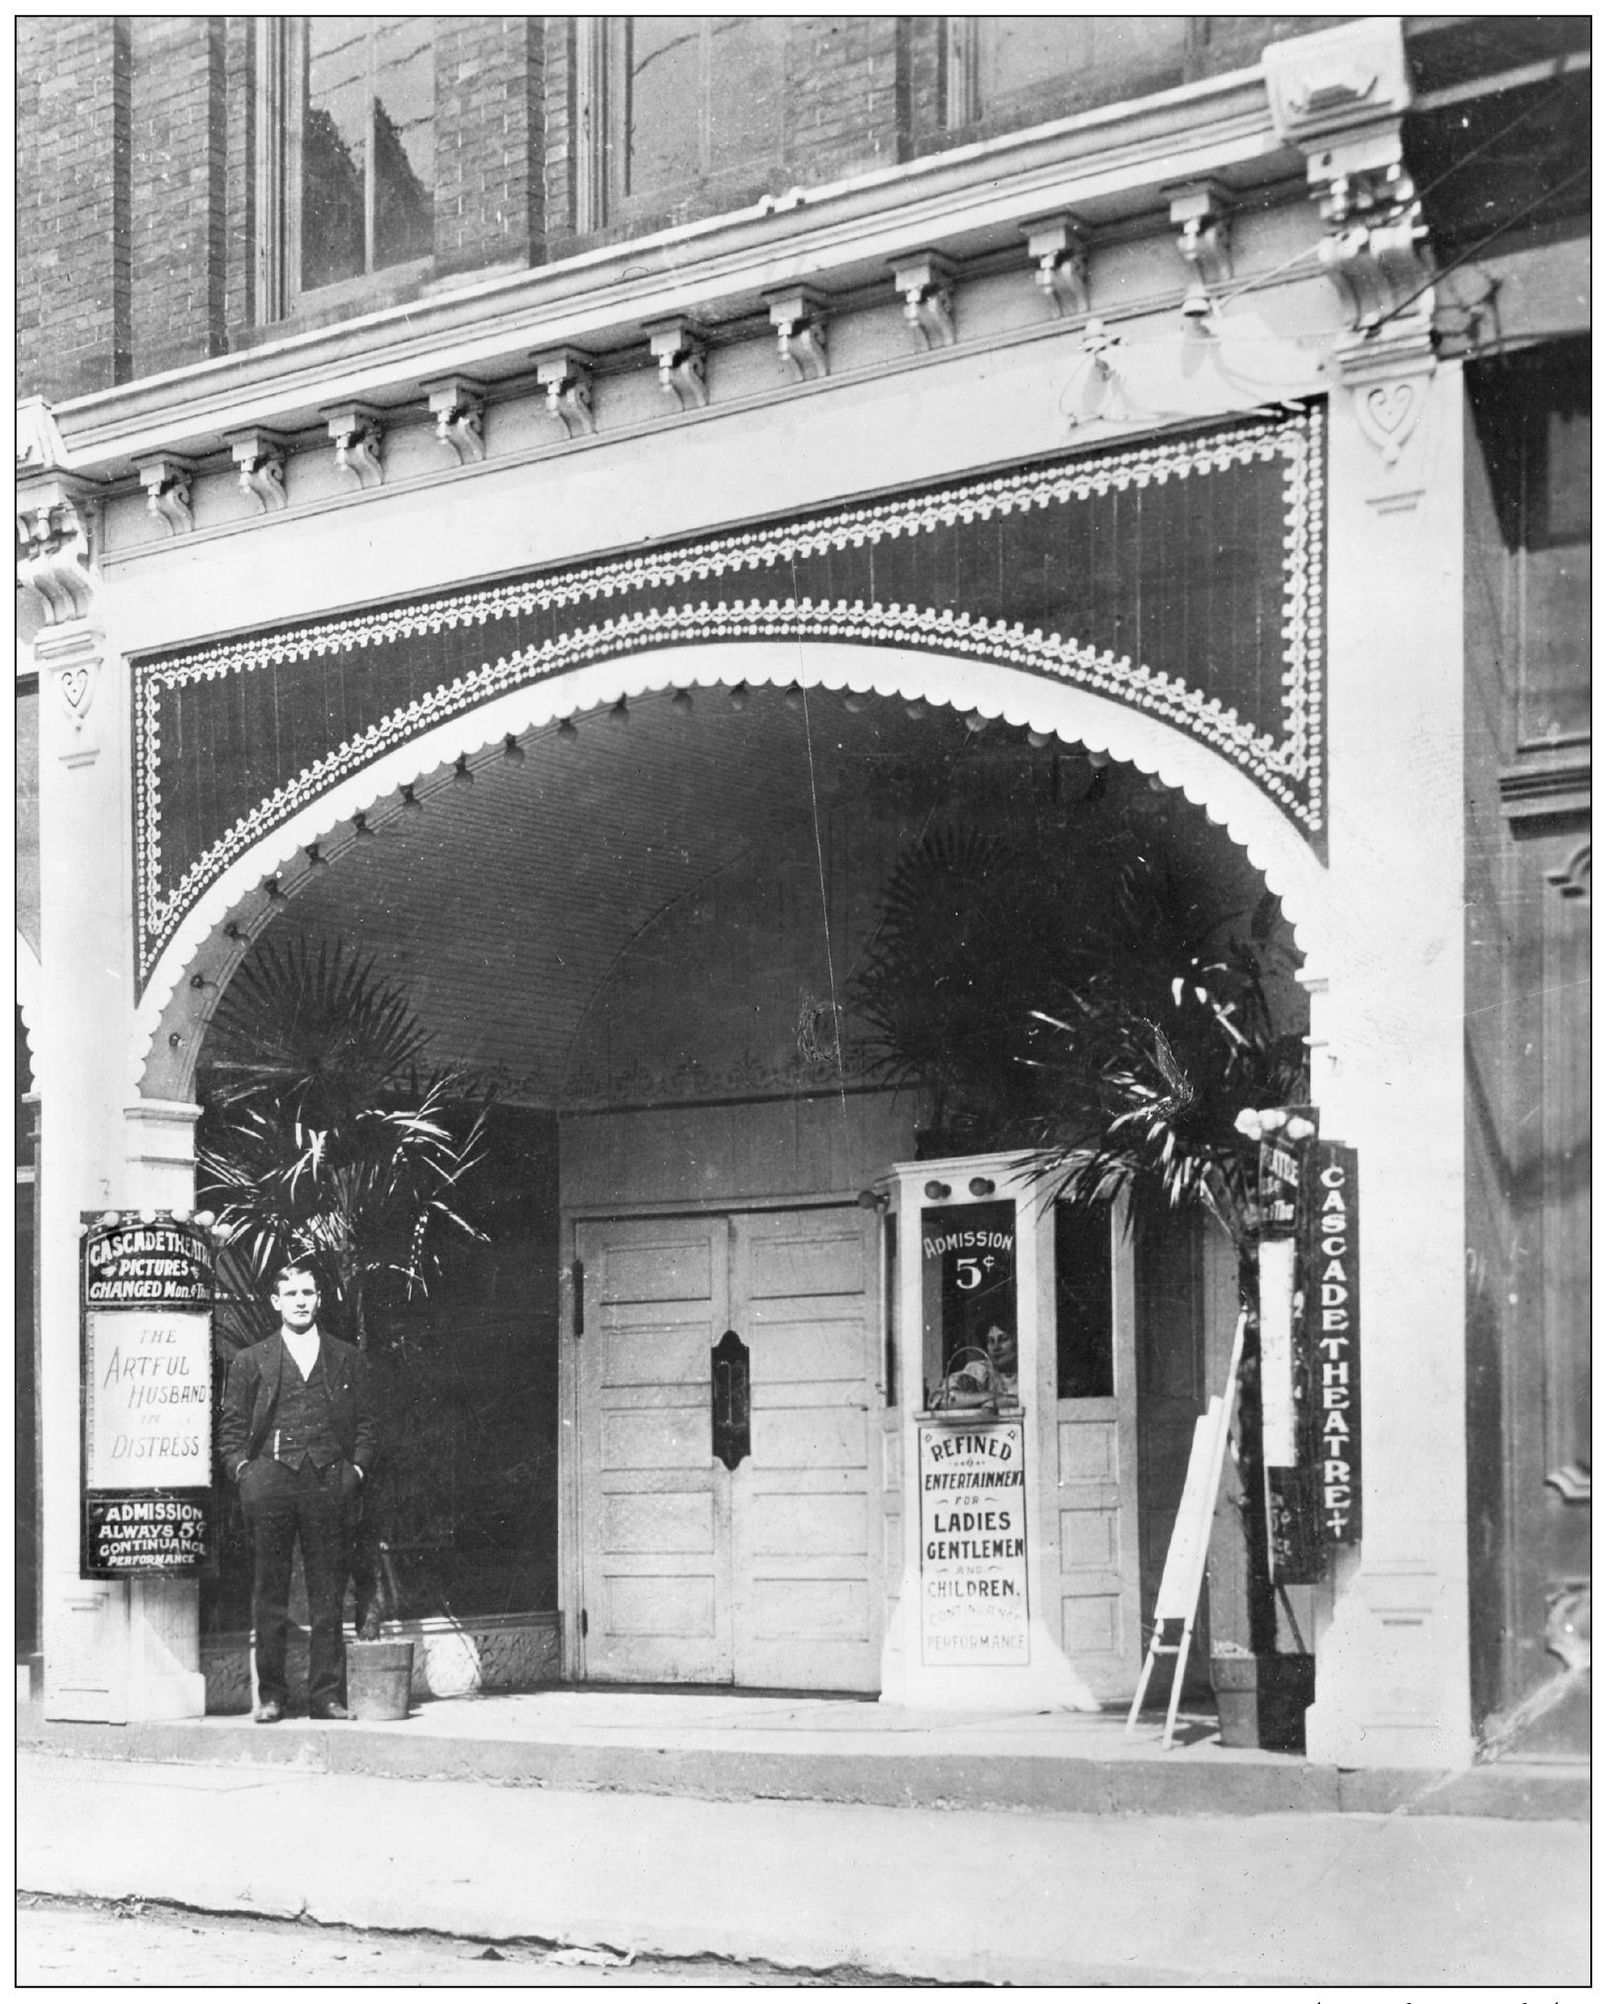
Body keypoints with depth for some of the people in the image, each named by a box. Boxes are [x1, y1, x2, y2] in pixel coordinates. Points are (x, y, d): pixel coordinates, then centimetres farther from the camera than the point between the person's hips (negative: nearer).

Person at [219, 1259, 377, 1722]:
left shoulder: (347, 1359, 16)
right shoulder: (250, 1362, 13)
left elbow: (365, 1424, 14)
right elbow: (231, 1428, 9)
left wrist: (355, 1469, 0)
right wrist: (243, 1471, -5)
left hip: (328, 1481, 1)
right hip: (271, 1480, 0)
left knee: (328, 1596, 0)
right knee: (269, 1596, 1)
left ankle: (327, 1696, 3)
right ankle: (270, 1696, 6)